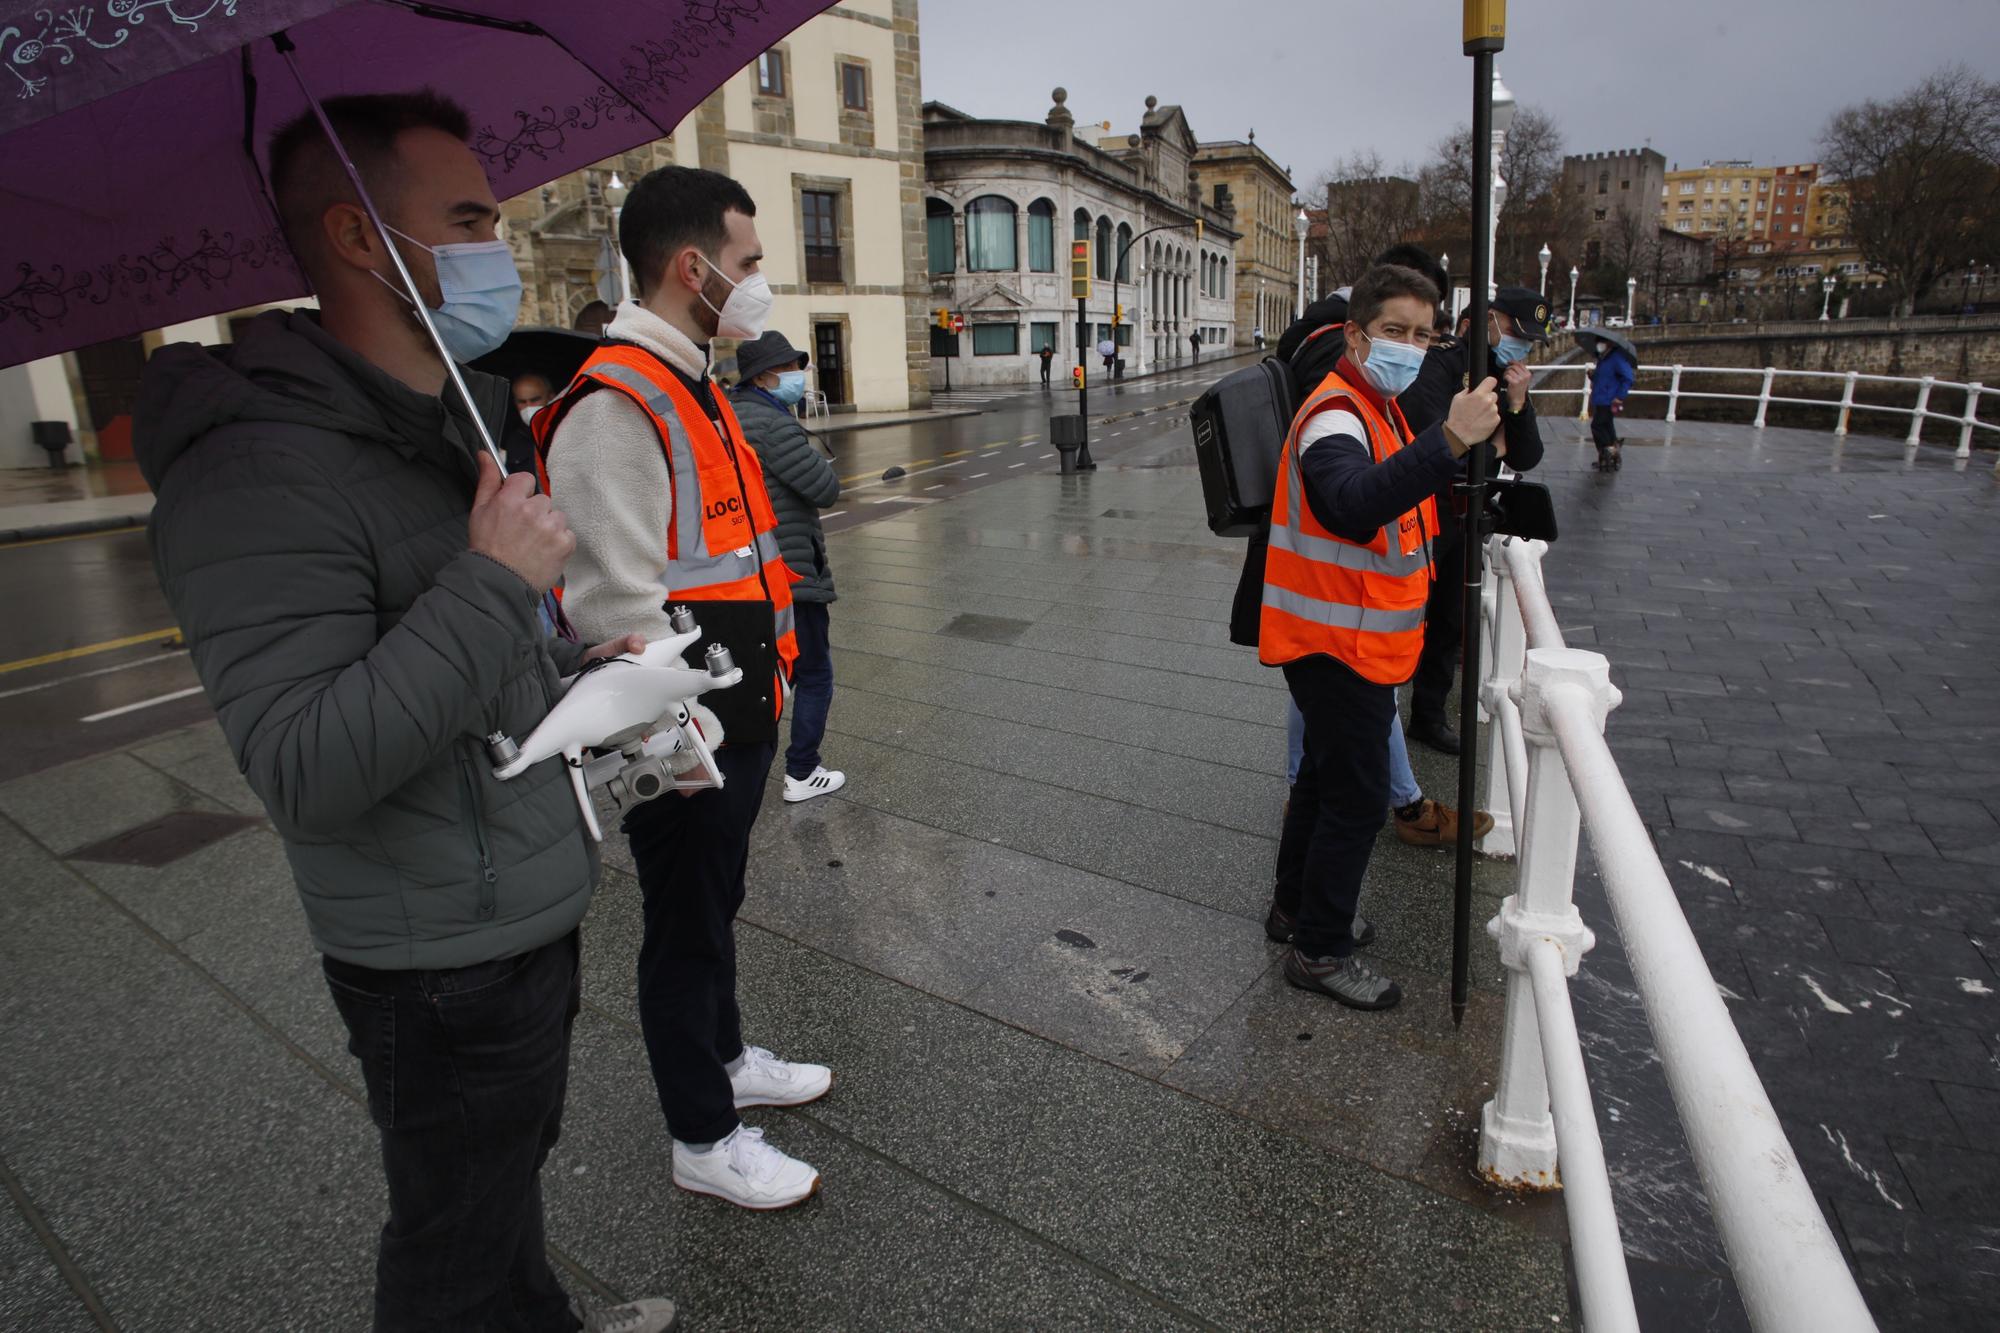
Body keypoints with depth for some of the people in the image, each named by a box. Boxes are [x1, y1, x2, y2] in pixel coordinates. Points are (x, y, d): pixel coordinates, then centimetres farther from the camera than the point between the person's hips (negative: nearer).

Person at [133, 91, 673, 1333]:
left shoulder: (445, 424, 9)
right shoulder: (263, 471, -24)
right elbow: (307, 773, -31)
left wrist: (582, 665, 8)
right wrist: (495, 584, -30)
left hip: (529, 908, 9)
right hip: (443, 962, -9)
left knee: (515, 1161, 30)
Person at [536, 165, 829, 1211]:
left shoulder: (688, 387, 12)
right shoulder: (617, 403, -22)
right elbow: (619, 604, -26)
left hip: (736, 722, 10)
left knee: (715, 903, 25)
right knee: (686, 928, 8)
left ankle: (724, 1058, 47)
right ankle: (702, 1142, 29)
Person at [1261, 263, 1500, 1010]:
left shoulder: (1376, 409, 14)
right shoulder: (1337, 415, -20)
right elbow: (1352, 505, -42)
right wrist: (1449, 442, -52)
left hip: (1353, 640, 10)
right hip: (1334, 643, -10)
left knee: (1328, 773, 21)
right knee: (1357, 794, -3)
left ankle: (1297, 901, 40)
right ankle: (1320, 950, 12)